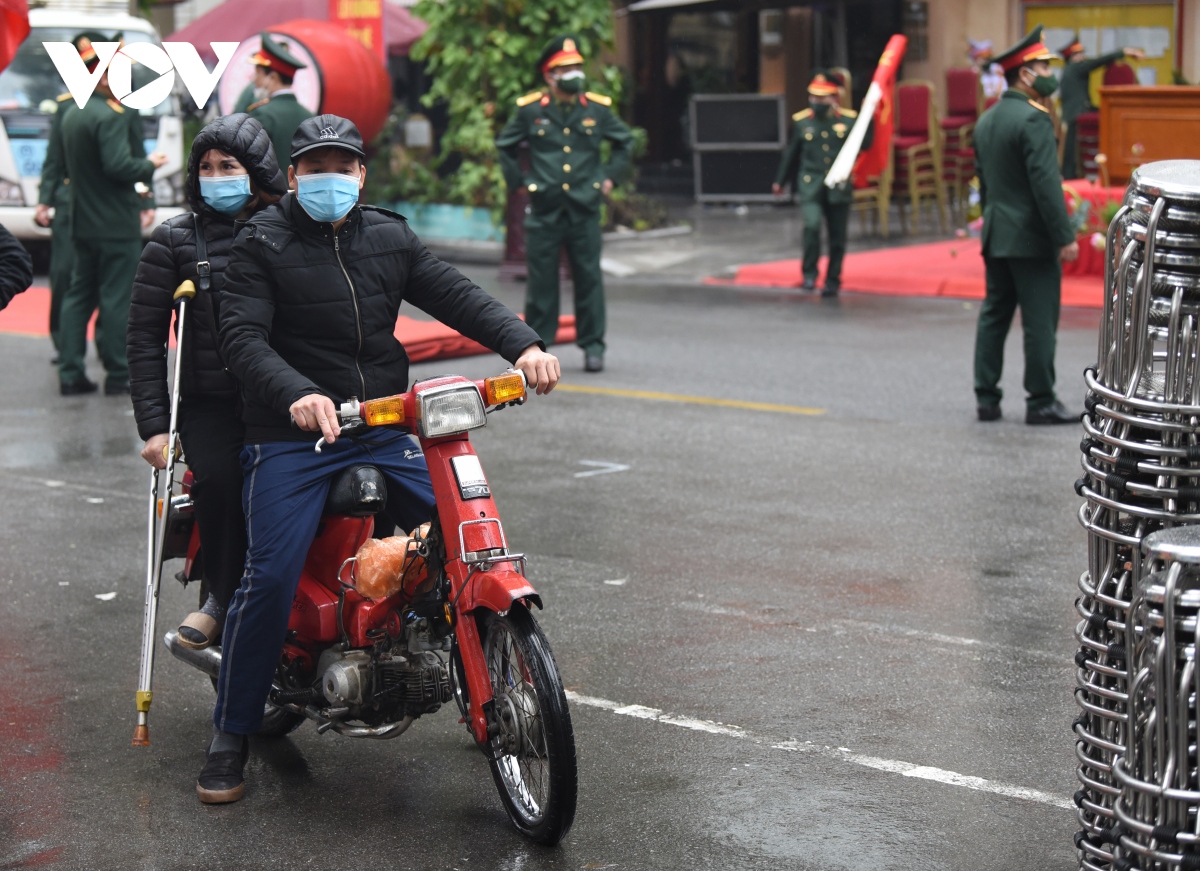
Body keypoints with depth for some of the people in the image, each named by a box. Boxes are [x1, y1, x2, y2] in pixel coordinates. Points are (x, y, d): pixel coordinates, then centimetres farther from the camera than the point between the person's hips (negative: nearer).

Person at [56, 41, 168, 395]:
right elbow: (119, 166, -25)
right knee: (118, 298, -2)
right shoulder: (111, 116, -17)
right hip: (117, 225, -9)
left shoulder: (71, 116, 13)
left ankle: (70, 373, 10)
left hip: (83, 224, 9)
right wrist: (150, 164, -6)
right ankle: (119, 375, 3)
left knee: (79, 295, 11)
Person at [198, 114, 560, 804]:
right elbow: (242, 338, -15)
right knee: (270, 576, -18)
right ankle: (232, 735, -3)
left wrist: (523, 343, -14)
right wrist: (297, 394, -34)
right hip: (292, 437, -4)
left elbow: (455, 295, 4)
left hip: (387, 429, 4)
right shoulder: (264, 244, -3)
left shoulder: (390, 238, 11)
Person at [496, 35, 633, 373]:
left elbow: (625, 142, 21)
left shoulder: (597, 110, 4)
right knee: (541, 281, 3)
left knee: (589, 278, 3)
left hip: (585, 210, 1)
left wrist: (610, 177, 12)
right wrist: (518, 181, 9)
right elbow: (505, 146, 16)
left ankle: (593, 345, 12)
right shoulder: (530, 111, 0)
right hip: (544, 212, -1)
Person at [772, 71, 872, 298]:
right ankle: (809, 274, -6)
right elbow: (792, 153, 12)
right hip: (810, 185, -1)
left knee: (837, 237, 6)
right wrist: (780, 181, 18)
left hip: (839, 187, 1)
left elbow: (865, 143, -3)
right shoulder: (801, 121, 3)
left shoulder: (849, 120, 1)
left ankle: (832, 281, 21)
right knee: (812, 225, -21)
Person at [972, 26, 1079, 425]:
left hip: (996, 237, 9)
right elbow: (1046, 183, -20)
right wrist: (1066, 236, -17)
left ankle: (986, 398, 13)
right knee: (1040, 321, -2)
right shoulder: (1033, 119, -16)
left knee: (993, 316, 11)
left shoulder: (987, 120, 11)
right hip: (1032, 238, -9)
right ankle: (1040, 402, 2)